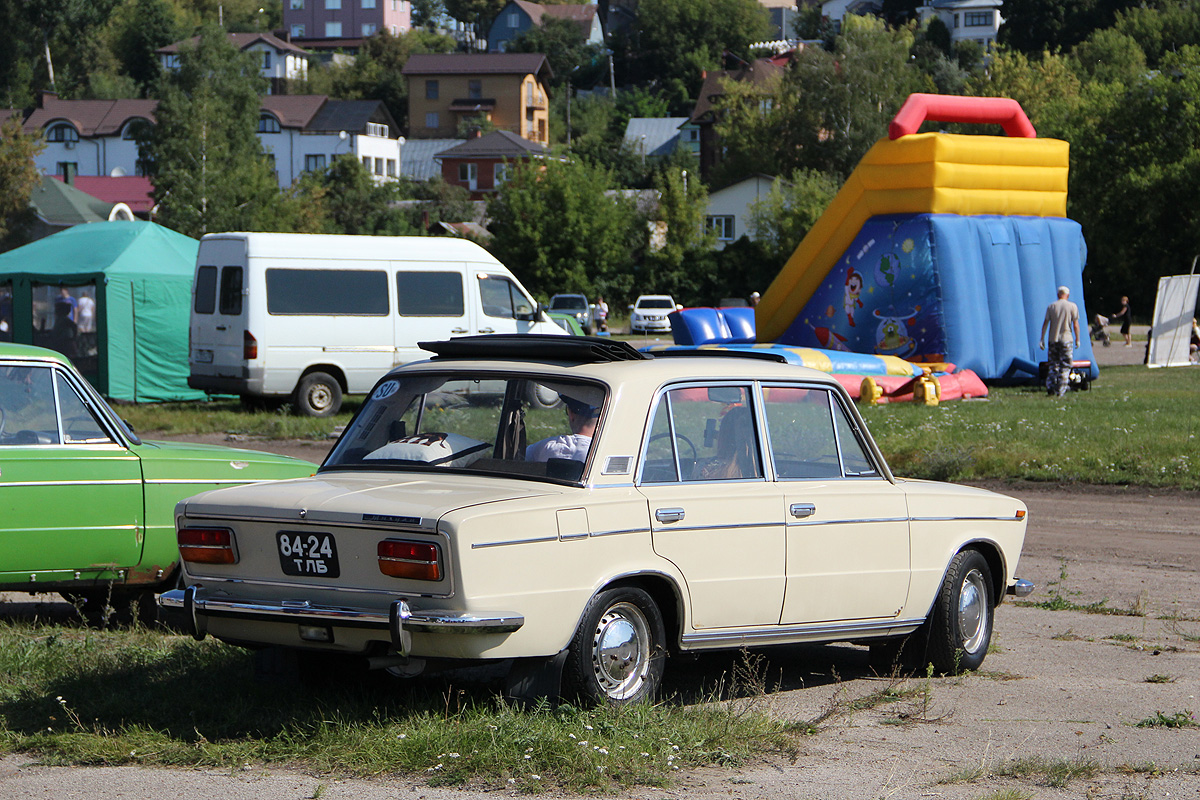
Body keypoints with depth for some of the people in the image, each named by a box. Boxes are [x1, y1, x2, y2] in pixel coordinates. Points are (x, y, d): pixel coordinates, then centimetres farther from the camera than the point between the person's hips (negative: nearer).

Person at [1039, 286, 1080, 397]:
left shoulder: (1051, 306, 3)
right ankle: (1061, 390, -2)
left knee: (1053, 364, 12)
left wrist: (1042, 339, 5)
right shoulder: (1072, 306, -3)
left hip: (1053, 340, 2)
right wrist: (1077, 339, 4)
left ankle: (1050, 387, 4)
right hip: (1066, 339, -2)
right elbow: (1075, 325, -4)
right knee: (1065, 366, 2)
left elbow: (1045, 323, 1)